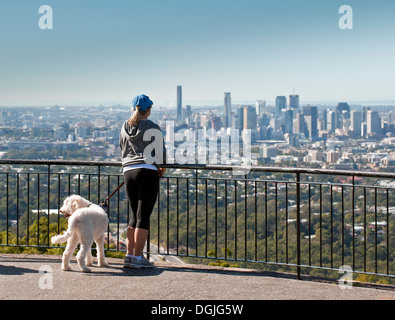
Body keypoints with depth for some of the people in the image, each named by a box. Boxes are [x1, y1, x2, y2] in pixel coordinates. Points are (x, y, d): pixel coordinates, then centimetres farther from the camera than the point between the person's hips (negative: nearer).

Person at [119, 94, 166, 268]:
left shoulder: (125, 128, 13)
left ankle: (129, 255, 10)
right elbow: (160, 152, -2)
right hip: (147, 172, -5)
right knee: (144, 216, -2)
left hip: (128, 172, 5)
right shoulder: (153, 128, -5)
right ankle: (138, 258, -2)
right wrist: (158, 167, 20)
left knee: (135, 215, 14)